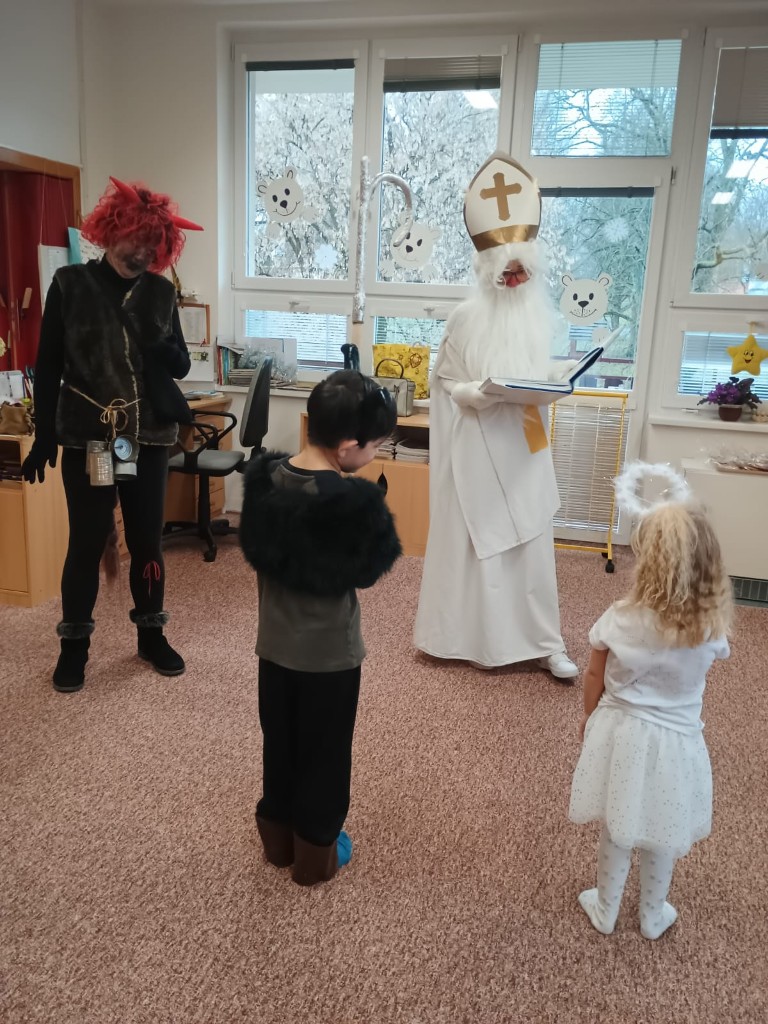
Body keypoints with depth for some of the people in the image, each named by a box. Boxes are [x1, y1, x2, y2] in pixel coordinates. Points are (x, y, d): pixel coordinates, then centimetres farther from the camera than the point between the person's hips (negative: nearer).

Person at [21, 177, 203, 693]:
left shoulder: (161, 292, 5)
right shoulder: (70, 284, -1)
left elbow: (182, 365, 7)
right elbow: (48, 367, 0)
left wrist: (159, 343, -15)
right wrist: (43, 438, -3)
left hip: (149, 437, 2)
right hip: (87, 437, -2)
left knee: (148, 539, 10)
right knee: (86, 542, 4)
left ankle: (151, 634, 26)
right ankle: (75, 644, 21)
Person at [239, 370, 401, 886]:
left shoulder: (264, 477, -8)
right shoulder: (355, 500, -27)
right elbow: (371, 568, -13)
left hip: (276, 643, 6)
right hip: (330, 652, -5)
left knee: (280, 743, 22)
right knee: (324, 752, 14)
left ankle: (278, 837, 40)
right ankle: (316, 852, 31)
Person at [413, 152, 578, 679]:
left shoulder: (539, 314, 6)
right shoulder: (467, 318, -8)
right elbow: (444, 381, -3)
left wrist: (558, 375, -5)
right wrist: (476, 393, -21)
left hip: (525, 444, 4)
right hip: (479, 444, -4)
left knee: (533, 540, 6)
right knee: (479, 540, 4)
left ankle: (544, 642, 14)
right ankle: (475, 637, 19)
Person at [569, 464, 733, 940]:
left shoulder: (622, 619, -22)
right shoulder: (712, 626, -19)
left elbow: (595, 679, -8)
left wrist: (589, 719, 11)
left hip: (622, 732, 0)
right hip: (676, 741, 1)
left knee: (617, 830, 21)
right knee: (663, 838, 22)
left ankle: (606, 910, 41)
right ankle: (653, 916, 44)